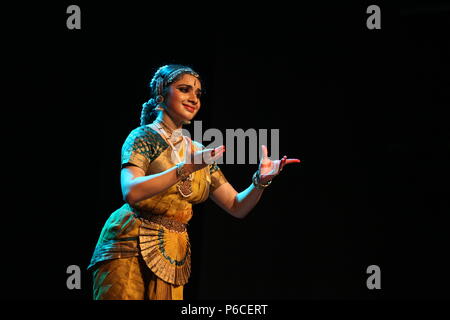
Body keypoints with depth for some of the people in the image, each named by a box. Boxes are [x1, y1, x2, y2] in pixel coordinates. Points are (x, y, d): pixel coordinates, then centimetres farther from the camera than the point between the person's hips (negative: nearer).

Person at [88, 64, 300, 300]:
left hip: (174, 255, 6)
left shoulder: (199, 153, 14)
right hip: (131, 247, -6)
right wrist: (186, 168, -29)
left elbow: (237, 207, 12)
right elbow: (131, 192, -22)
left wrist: (260, 180, -7)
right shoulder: (144, 137, -4)